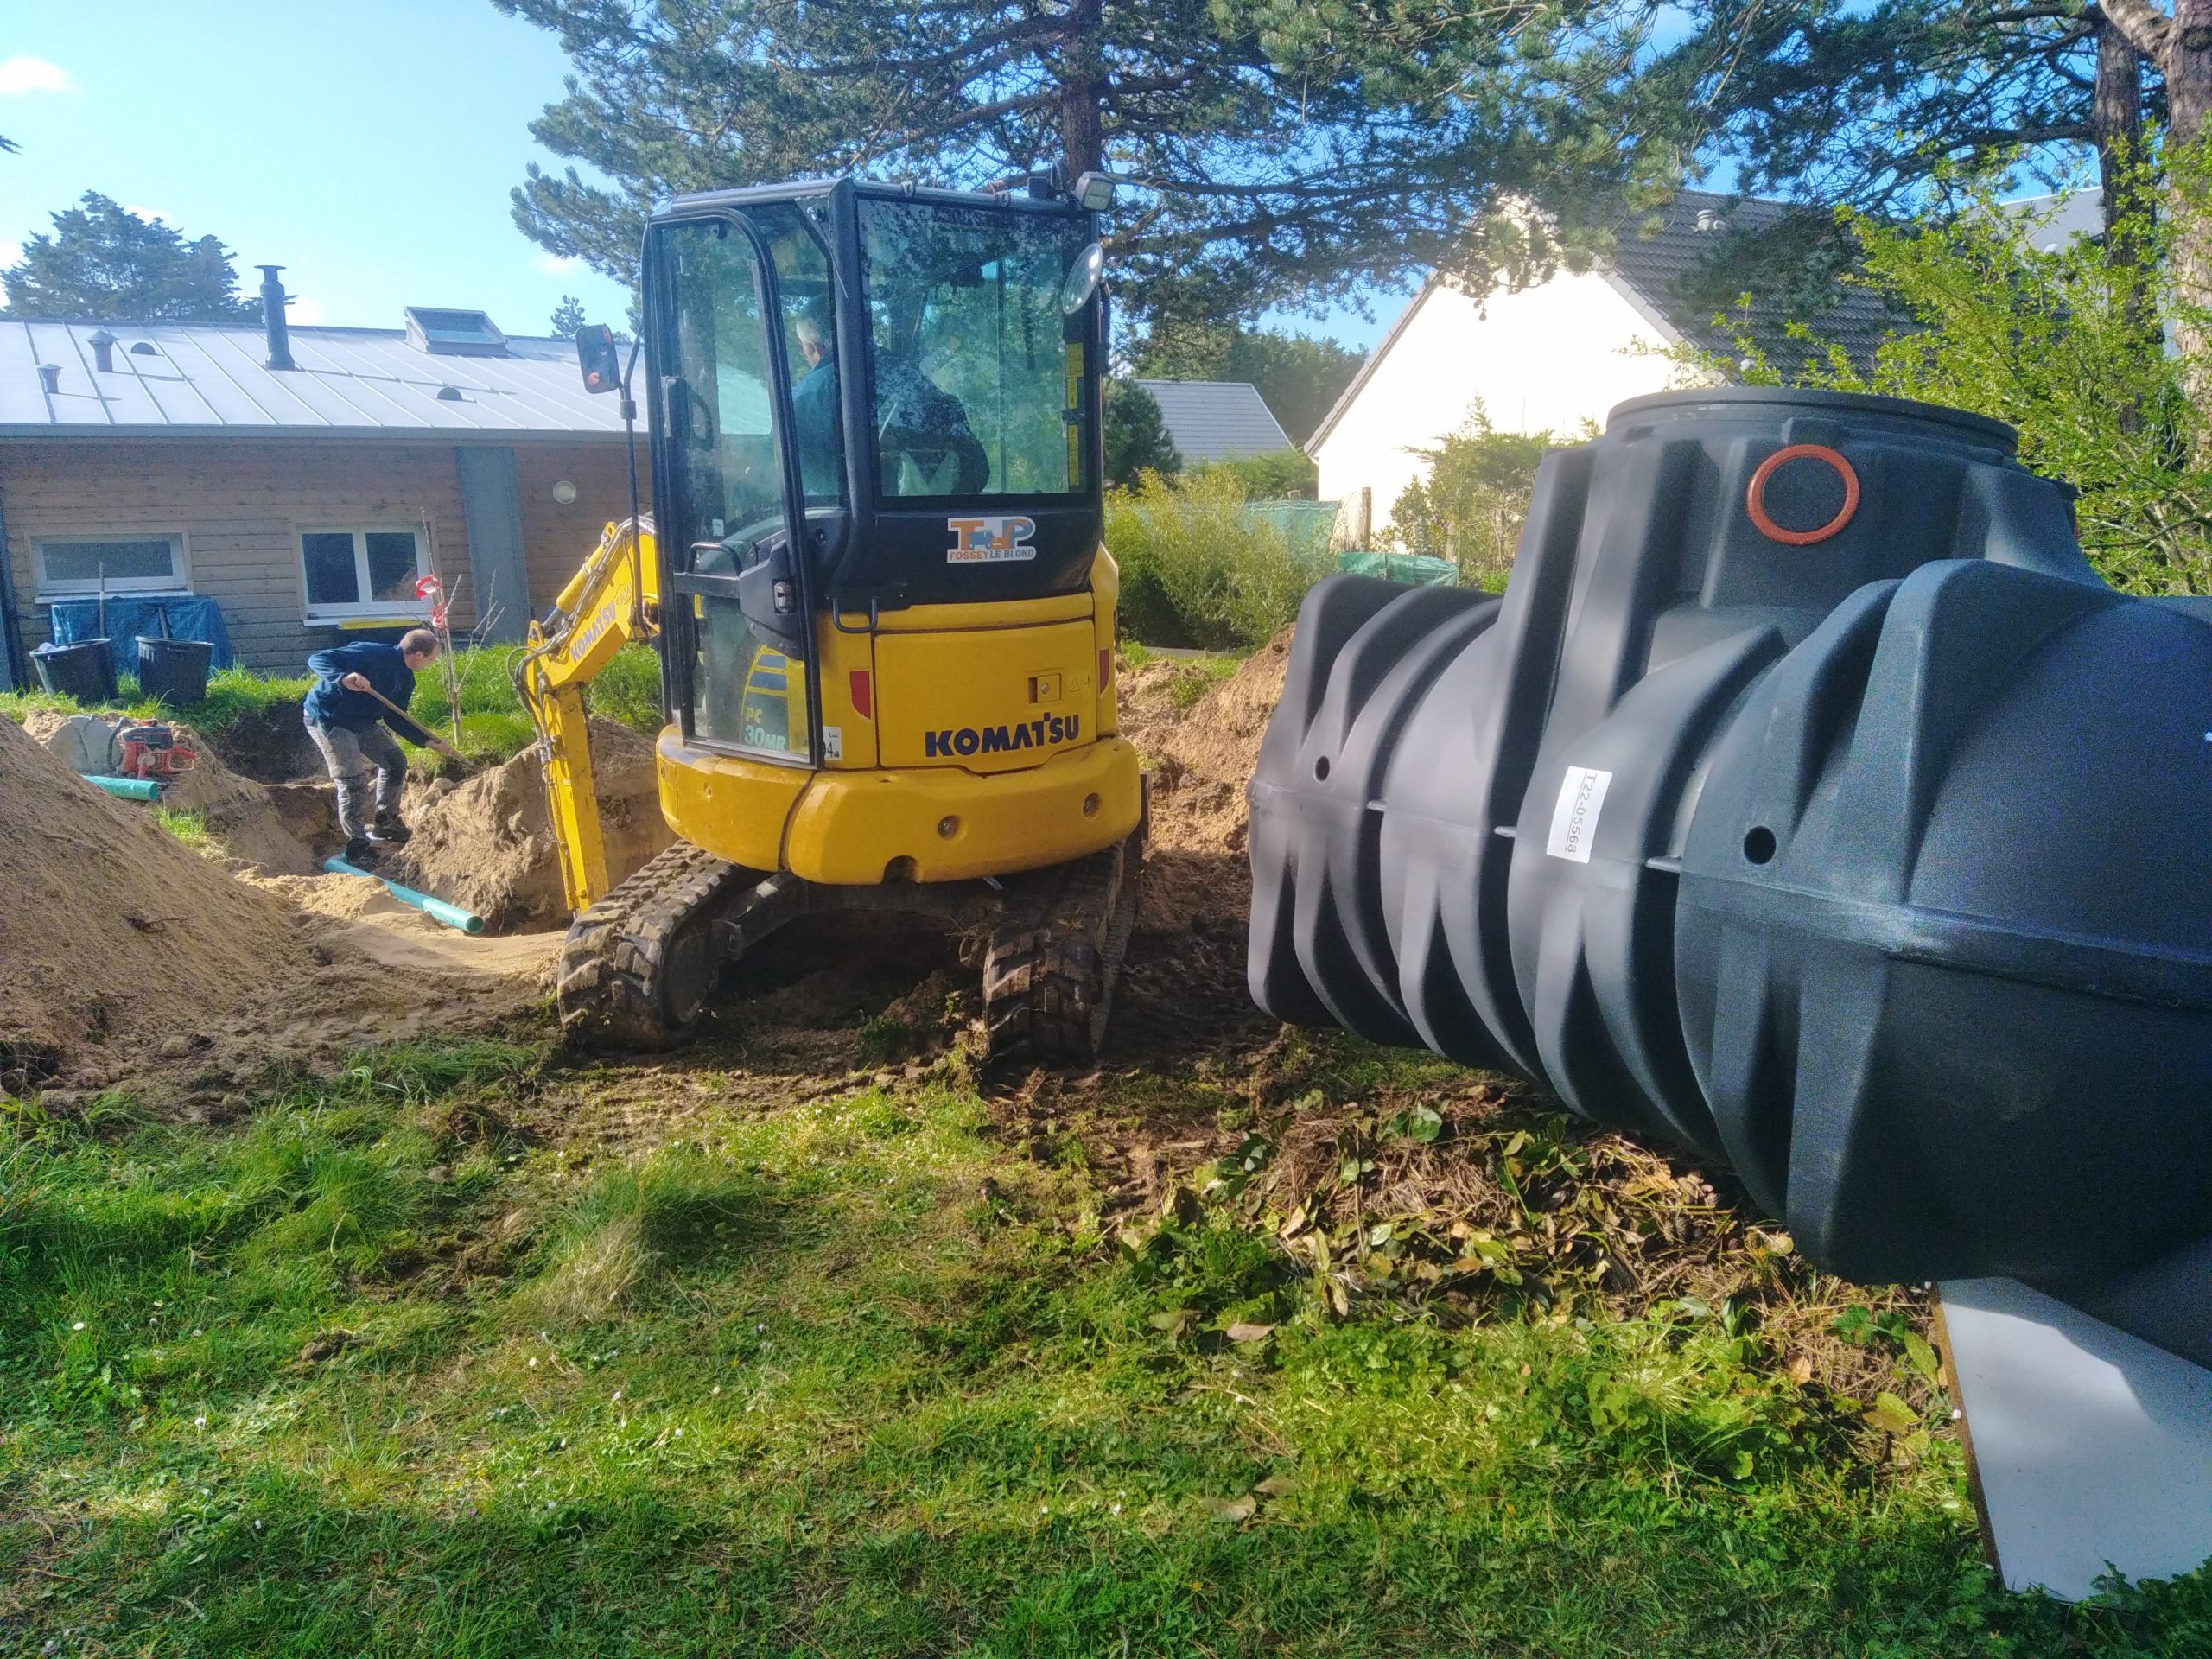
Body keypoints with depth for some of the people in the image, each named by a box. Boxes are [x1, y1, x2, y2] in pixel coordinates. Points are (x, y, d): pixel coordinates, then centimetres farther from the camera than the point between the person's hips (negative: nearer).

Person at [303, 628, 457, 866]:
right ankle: (357, 844, -1)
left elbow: (396, 718, 11)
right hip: (327, 718, -9)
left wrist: (428, 741, 4)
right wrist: (344, 678, -49)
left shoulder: (406, 680, 2)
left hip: (362, 722, 9)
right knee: (353, 781, -12)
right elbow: (317, 660, -30)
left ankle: (386, 823, 27)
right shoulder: (371, 654, -26)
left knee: (395, 761, 12)